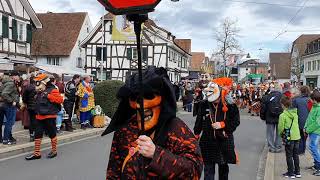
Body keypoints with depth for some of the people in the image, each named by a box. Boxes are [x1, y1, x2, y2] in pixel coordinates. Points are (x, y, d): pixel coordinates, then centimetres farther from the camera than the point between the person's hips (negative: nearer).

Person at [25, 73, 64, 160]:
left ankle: (54, 151, 21)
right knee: (37, 134, 7)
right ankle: (37, 153, 14)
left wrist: (48, 96, -24)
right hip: (39, 116, 8)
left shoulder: (52, 90, -11)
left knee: (52, 134, 6)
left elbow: (60, 99, -23)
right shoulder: (39, 92, 14)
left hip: (49, 116, -8)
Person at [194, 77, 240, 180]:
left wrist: (223, 124, -19)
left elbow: (236, 121, -6)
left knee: (223, 166, 21)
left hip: (224, 141, 0)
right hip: (208, 141, 0)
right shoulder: (204, 105, -5)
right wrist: (196, 134, 7)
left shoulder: (230, 106, -12)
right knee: (208, 168, 1)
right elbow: (199, 121, 4)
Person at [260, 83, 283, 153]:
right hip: (280, 118, 1)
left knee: (270, 133, 9)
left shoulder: (266, 97, -5)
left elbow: (263, 109, -1)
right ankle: (278, 147, 17)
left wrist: (263, 117, 10)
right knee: (278, 133, 12)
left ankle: (272, 147, 12)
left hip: (270, 118, -1)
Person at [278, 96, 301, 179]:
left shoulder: (283, 115, -16)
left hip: (289, 138, -6)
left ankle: (291, 173, 11)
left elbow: (281, 127, -14)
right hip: (297, 136, 6)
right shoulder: (295, 113, 4)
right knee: (296, 155, 16)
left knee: (289, 156, 5)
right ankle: (297, 172, 24)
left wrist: (281, 133, 6)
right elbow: (297, 124, 13)